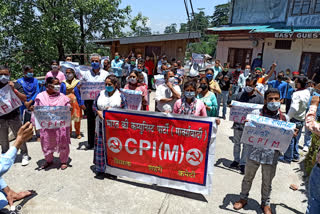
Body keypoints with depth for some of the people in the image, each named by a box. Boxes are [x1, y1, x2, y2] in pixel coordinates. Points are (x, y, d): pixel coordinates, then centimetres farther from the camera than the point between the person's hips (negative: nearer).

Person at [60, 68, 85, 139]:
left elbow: (81, 94, -2)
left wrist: (82, 104, -6)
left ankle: (78, 133, 17)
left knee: (77, 118, 2)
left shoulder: (78, 83, -1)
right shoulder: (63, 84, 6)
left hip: (75, 103, -2)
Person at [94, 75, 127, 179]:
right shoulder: (101, 93, 9)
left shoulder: (120, 96, 1)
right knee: (101, 146, 3)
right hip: (102, 125, 2)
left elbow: (124, 110, 2)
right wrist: (99, 112, -7)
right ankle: (101, 170, 15)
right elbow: (95, 106, 13)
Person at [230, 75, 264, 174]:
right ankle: (236, 160, 32)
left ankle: (243, 163, 20)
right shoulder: (240, 95, 4)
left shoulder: (259, 98, -3)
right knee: (236, 143, 14)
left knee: (246, 145, 6)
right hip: (238, 123, 3)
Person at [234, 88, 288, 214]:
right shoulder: (256, 113, -6)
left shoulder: (284, 118, -1)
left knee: (267, 182, 18)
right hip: (254, 152, 0)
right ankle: (243, 198, 40)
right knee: (247, 178, 17)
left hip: (271, 155, 1)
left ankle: (265, 203, 43)